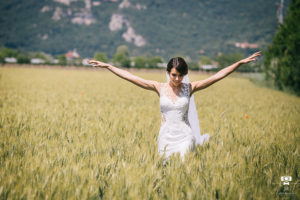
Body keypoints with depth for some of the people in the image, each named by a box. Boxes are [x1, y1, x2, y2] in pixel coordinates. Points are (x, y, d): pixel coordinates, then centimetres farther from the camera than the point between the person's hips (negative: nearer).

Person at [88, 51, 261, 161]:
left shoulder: (189, 88, -1)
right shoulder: (159, 88, 1)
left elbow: (217, 76, -5)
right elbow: (130, 77, -1)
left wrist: (240, 63, -10)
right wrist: (107, 66, -4)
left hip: (184, 138, -1)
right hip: (165, 137, 2)